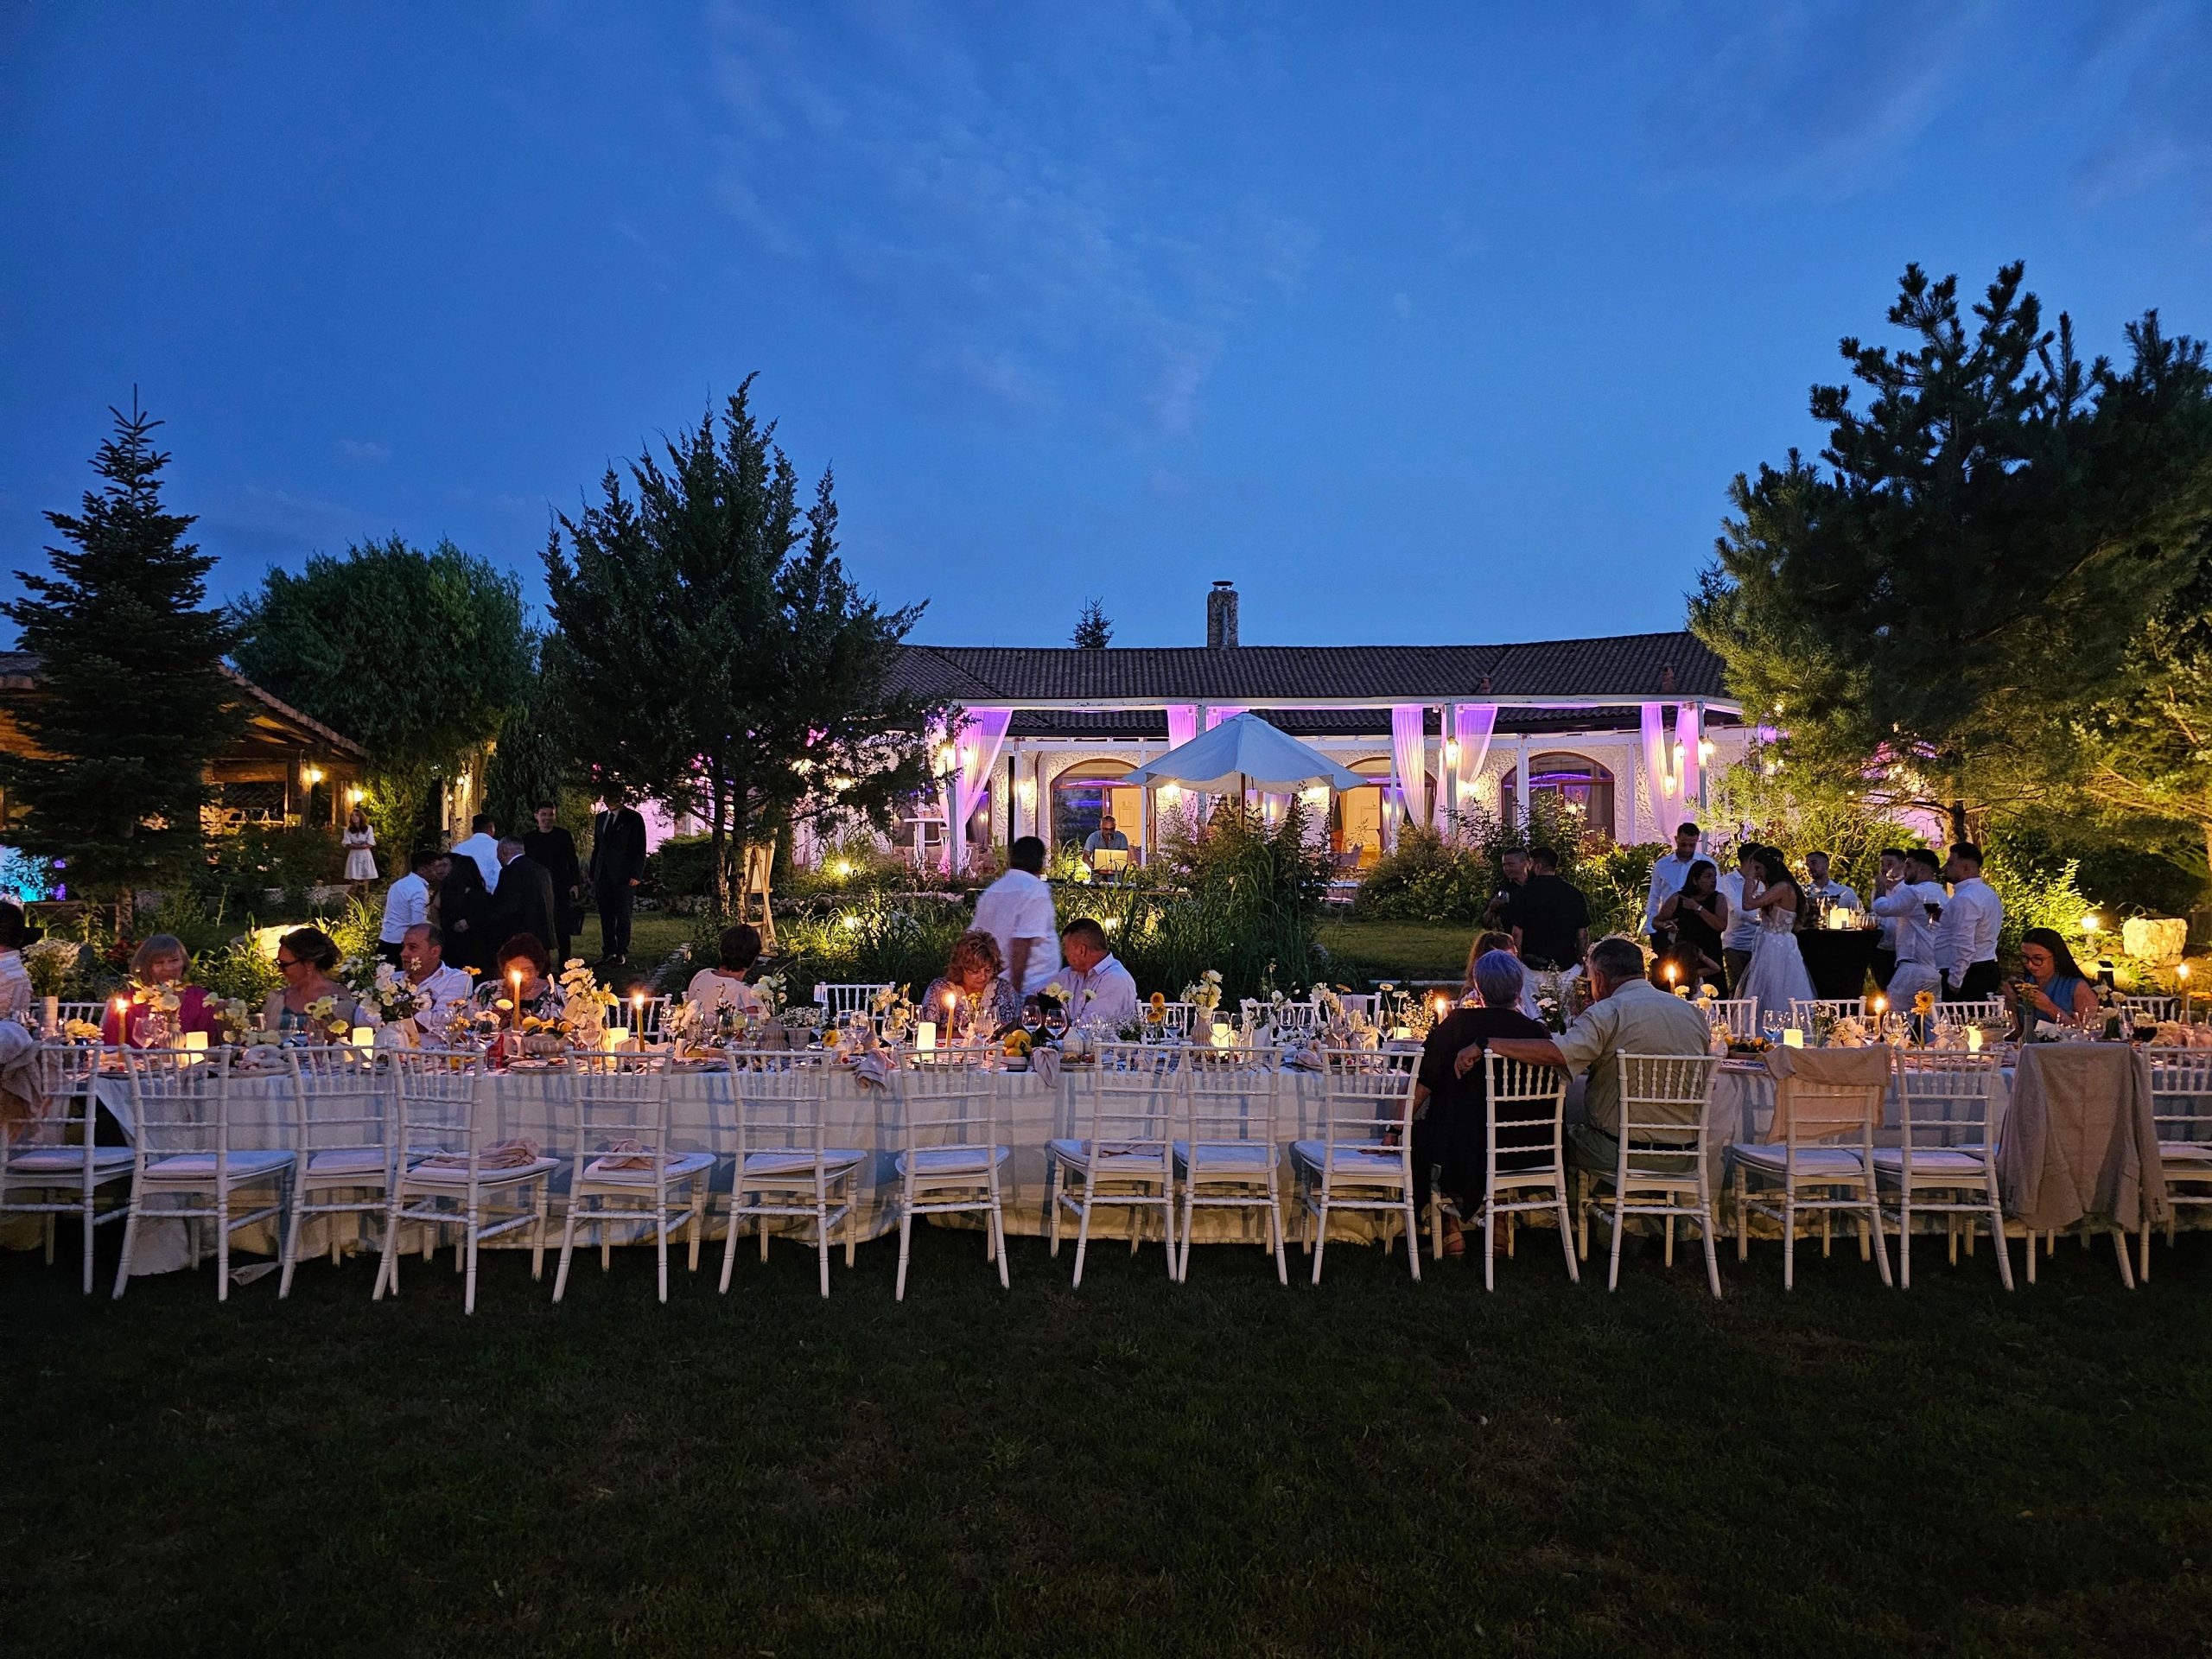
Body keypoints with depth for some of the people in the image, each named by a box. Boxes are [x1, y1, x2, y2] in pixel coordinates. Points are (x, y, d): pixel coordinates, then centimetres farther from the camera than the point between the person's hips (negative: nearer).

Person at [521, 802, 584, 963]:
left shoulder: (564, 836, 2)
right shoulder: (528, 838, 7)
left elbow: (572, 862, 2)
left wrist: (575, 884, -6)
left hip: (560, 889, -2)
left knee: (562, 929, -1)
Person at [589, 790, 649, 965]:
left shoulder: (633, 818, 0)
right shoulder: (600, 818, 17)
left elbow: (640, 849, -3)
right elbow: (597, 847, 20)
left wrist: (636, 875, -10)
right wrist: (593, 875, 13)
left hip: (623, 876, -5)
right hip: (603, 876, 5)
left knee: (623, 915, -2)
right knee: (606, 916, 5)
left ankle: (622, 952, 4)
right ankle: (609, 951, 10)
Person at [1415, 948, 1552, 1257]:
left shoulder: (1458, 1022, -9)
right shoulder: (1537, 1032, -4)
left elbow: (1423, 1084, -8)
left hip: (1467, 1152, -4)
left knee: (1419, 1135, 22)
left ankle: (1450, 1231, 23)